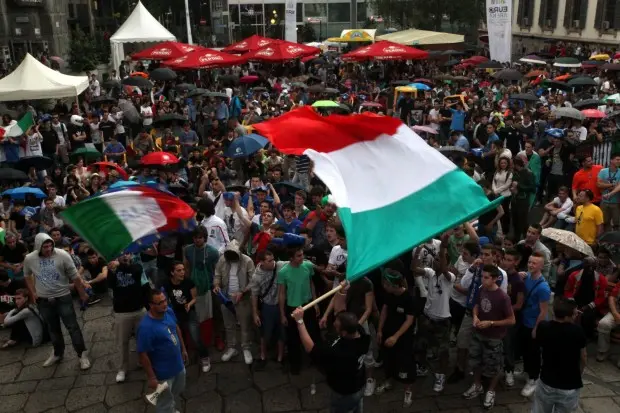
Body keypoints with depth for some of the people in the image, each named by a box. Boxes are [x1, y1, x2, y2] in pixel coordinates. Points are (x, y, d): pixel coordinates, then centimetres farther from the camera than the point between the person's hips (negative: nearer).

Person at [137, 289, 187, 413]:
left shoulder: (168, 311, -12)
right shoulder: (145, 327, -34)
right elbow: (143, 355, -26)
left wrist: (183, 349, 14)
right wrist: (151, 378, -19)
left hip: (178, 364, 7)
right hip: (163, 372, -7)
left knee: (178, 390, 32)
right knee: (165, 402, 17)